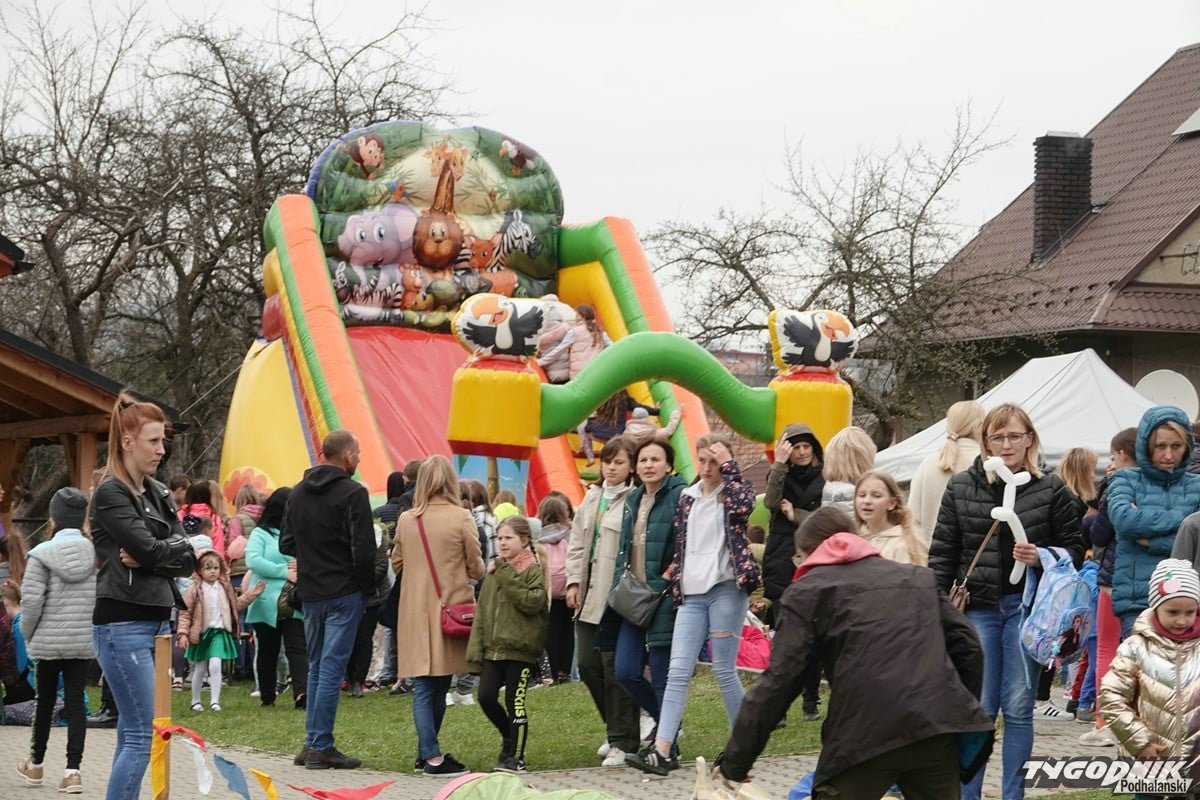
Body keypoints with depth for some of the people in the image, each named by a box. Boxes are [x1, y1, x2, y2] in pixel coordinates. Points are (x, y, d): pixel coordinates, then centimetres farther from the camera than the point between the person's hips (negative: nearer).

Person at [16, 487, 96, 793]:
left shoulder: (42, 554, -10)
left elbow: (31, 600, -13)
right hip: (84, 641, 1)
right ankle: (73, 769, -2)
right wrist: (96, 627, 9)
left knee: (45, 700, 13)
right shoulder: (97, 553, -2)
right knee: (75, 701, 5)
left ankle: (36, 763, 30)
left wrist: (28, 634, 2)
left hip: (49, 641, -1)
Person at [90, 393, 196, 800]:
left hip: (156, 621, 8)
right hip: (122, 624, -8)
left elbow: (187, 560, 5)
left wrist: (149, 556, -11)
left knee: (131, 733, 10)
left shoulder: (159, 494, 14)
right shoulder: (111, 493, -9)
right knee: (140, 737, -11)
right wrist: (173, 546, 0)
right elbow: (150, 549, -19)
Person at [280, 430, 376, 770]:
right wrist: (367, 586, -4)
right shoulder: (352, 493, -12)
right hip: (344, 593, -7)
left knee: (316, 666, 15)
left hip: (310, 592, 7)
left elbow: (286, 544, 12)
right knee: (332, 668, -5)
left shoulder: (298, 492, 10)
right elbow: (363, 549, -16)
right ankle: (321, 747, -4)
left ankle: (312, 741, 16)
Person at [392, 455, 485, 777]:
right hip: (451, 608, -2)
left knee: (424, 687, 5)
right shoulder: (461, 518, -9)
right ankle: (432, 756, 6)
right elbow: (476, 569, -4)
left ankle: (428, 752, 3)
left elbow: (396, 564, 12)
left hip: (415, 611, 2)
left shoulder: (406, 520, 0)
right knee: (440, 685, 6)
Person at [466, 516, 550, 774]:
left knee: (515, 703, -2)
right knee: (486, 697, 0)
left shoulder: (533, 570, -4)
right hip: (493, 646, 6)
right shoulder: (494, 571, 13)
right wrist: (476, 648, 6)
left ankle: (515, 756, 8)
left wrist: (508, 576, -19)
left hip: (519, 648, -6)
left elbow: (533, 602, -21)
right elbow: (482, 612, 13)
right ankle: (509, 736, 25)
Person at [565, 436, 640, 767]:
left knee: (615, 668, -4)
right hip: (589, 595, 8)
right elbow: (577, 543, 18)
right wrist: (573, 582, 8)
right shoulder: (592, 497, 16)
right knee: (588, 665, 9)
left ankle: (622, 741, 7)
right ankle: (617, 728, 26)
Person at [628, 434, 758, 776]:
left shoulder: (735, 491, 2)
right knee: (678, 671, -4)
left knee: (724, 670, -1)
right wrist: (676, 589, 15)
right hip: (692, 595, 5)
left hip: (725, 590, -5)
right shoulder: (687, 497, 17)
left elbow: (742, 506, -23)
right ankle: (662, 751, -11)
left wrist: (728, 465, -13)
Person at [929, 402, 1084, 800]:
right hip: (977, 608, 1)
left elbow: (1074, 550, 4)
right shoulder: (960, 488, 4)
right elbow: (942, 554, 5)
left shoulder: (1051, 490, 1)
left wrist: (1041, 557, -16)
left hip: (1027, 607, -1)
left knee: (1019, 708, 5)